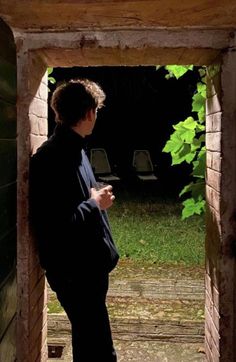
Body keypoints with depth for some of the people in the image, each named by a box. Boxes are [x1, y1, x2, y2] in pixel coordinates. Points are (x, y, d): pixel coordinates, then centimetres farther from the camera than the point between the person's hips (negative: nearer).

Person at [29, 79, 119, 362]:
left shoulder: (73, 149, 9)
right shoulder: (51, 158, -23)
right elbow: (55, 227, -28)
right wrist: (94, 204, -17)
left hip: (90, 265, 10)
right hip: (74, 273, -10)